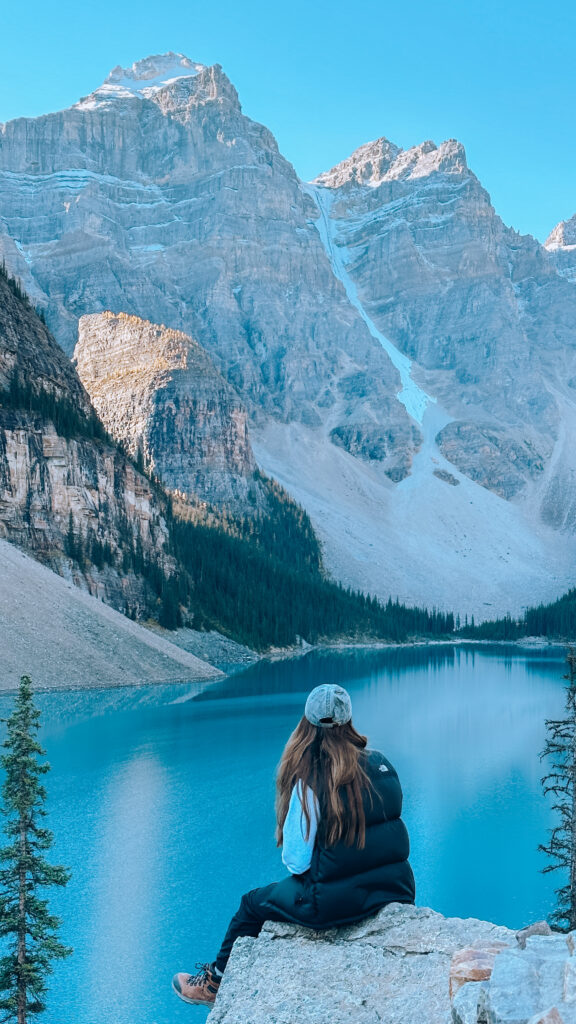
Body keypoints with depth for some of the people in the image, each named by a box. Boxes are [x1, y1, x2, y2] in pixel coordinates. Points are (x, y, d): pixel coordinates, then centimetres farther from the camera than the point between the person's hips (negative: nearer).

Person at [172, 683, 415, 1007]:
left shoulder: (309, 783, -19)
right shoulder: (381, 763, -3)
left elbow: (296, 860, -13)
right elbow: (382, 831, 8)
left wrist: (294, 860, 10)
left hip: (334, 901, -6)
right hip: (396, 887, 6)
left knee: (252, 905, 20)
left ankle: (216, 983, 40)